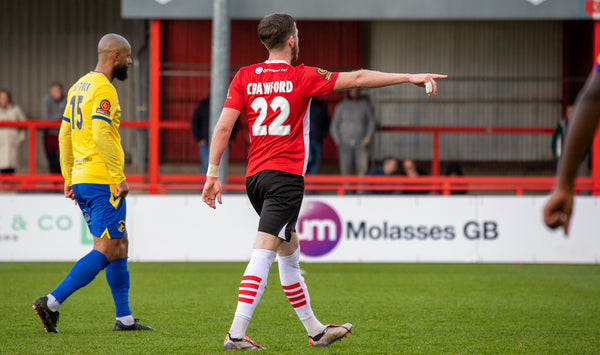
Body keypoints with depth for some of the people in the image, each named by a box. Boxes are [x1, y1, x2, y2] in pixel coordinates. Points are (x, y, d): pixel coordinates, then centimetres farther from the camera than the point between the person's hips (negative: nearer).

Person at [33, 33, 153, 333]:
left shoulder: (79, 86, 16)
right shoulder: (103, 89, -13)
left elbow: (64, 134, 19)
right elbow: (100, 136, -22)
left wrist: (69, 179, 21)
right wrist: (119, 177, -19)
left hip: (81, 180, 10)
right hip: (103, 181, -10)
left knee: (120, 246, 14)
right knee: (106, 251, -8)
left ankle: (124, 317, 14)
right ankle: (52, 302, -14)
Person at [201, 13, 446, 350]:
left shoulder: (244, 77, 7)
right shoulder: (302, 77, -4)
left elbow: (223, 127, 1)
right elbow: (357, 78, 0)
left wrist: (213, 175, 5)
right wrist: (409, 77, 6)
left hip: (254, 176, 6)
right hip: (286, 175, -6)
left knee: (290, 253, 17)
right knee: (263, 254, -13)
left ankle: (316, 331, 27)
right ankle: (236, 335, -22)